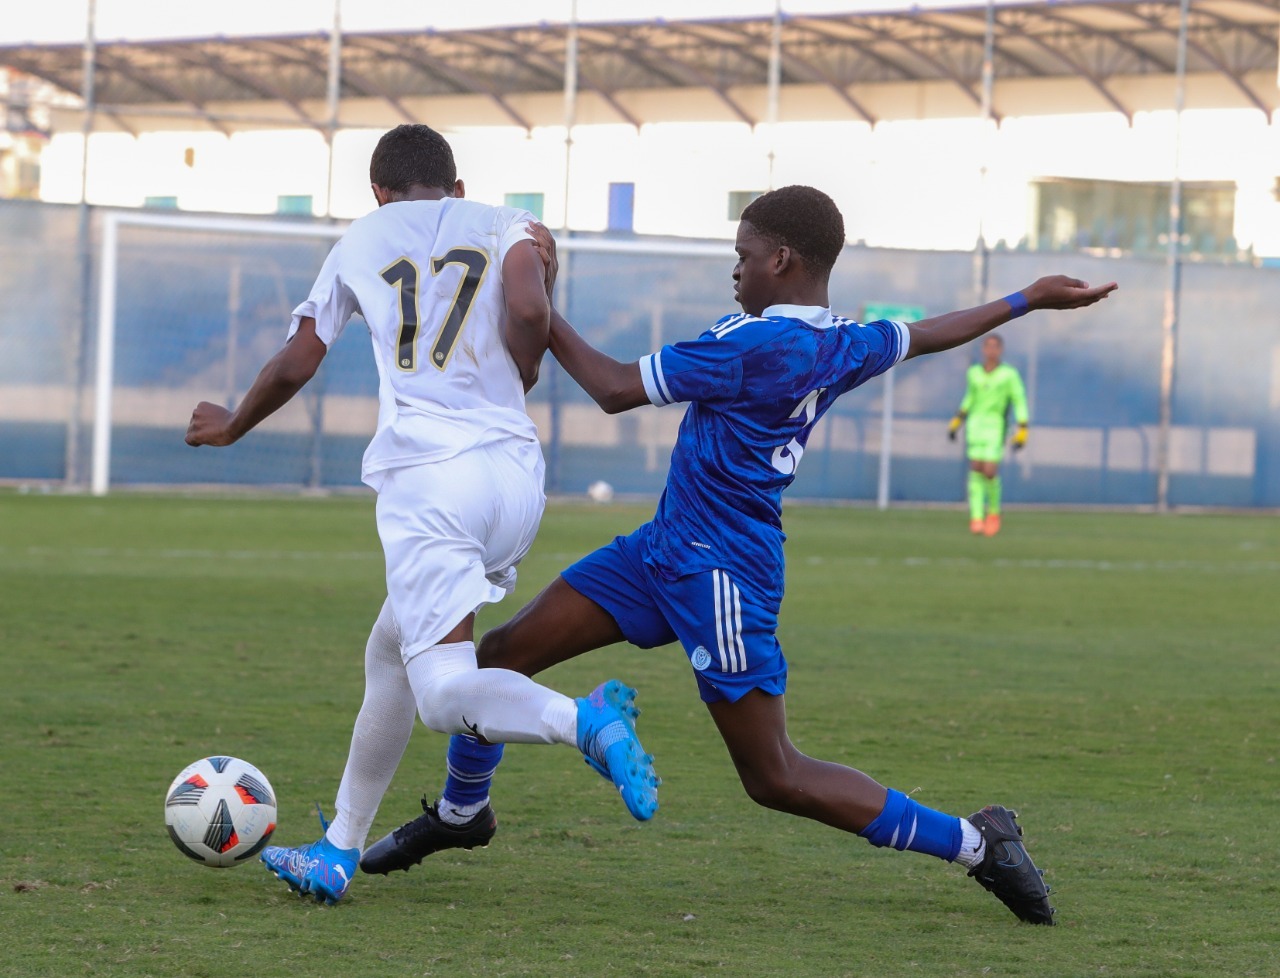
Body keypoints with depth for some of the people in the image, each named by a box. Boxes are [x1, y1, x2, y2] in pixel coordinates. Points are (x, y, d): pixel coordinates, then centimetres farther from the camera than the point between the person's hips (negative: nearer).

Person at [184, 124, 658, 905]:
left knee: (443, 694, -11)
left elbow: (295, 365, 26)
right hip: (517, 474, 4)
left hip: (427, 475, -4)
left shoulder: (363, 241, 18)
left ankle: (586, 721, -37)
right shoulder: (506, 225, 15)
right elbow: (530, 312, -7)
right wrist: (515, 386, 13)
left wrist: (232, 427, 44)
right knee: (391, 655, 19)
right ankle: (339, 853, 24)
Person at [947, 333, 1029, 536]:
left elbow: (1019, 402, -2)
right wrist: (957, 420, 20)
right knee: (976, 470, -5)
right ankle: (976, 518, -6)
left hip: (996, 426, -3)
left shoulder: (1009, 375, -4)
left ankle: (993, 511, 12)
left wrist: (1022, 431, -8)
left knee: (990, 471, -13)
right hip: (975, 424, 3)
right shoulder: (973, 373, 7)